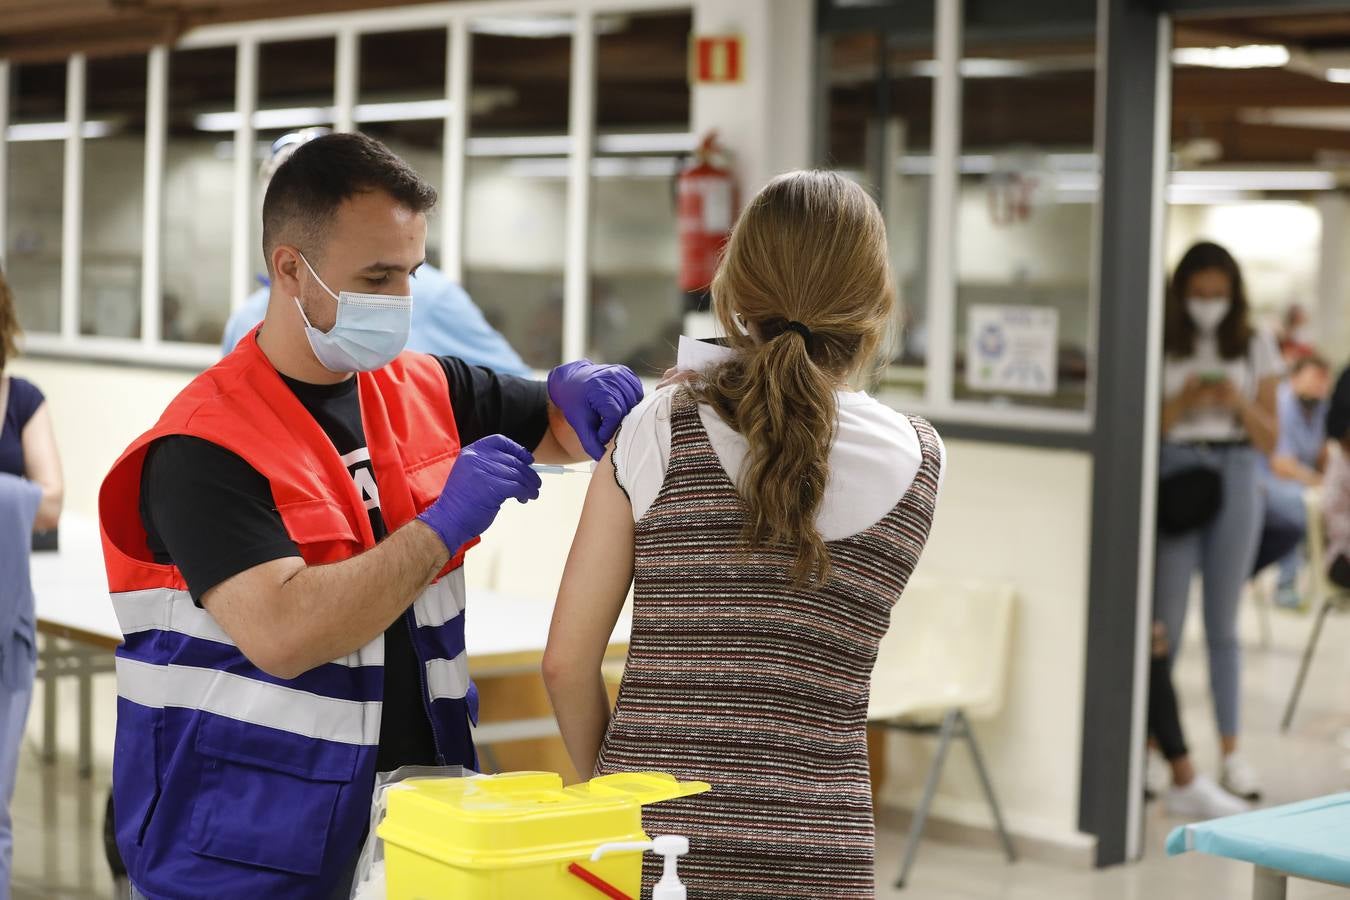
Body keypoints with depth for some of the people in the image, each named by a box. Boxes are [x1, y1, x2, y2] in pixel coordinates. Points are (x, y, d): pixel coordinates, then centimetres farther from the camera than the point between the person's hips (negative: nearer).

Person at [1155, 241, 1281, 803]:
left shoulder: (1256, 348, 7)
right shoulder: (1161, 346, 1)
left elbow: (1269, 440, 6)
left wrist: (1240, 403, -12)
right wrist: (1182, 403, -16)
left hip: (1236, 477, 2)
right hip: (1174, 476, -2)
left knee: (1223, 623, 6)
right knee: (1166, 618, -4)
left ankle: (1231, 752, 11)